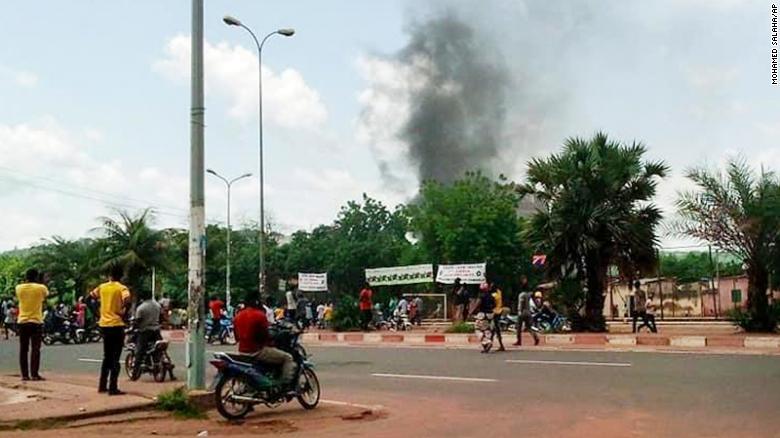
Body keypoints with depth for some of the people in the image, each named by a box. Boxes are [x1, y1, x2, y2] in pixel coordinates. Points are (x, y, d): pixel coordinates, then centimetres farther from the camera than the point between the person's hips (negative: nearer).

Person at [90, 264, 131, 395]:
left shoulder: (102, 287, 8)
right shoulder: (121, 288, -8)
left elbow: (92, 295, 24)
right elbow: (127, 298, -28)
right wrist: (122, 310, -12)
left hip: (104, 325, 6)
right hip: (116, 325, -5)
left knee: (107, 357, 18)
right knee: (115, 359, -1)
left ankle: (102, 385, 21)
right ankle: (113, 388, -3)